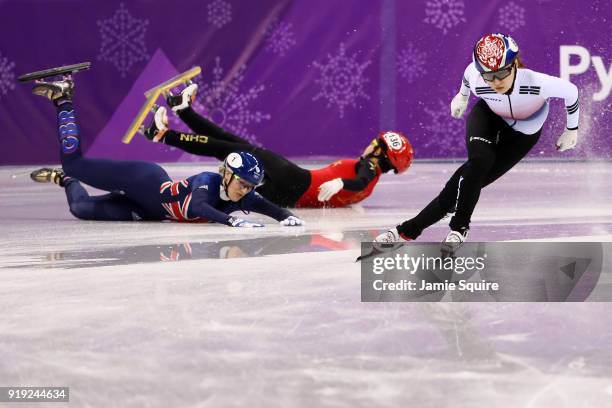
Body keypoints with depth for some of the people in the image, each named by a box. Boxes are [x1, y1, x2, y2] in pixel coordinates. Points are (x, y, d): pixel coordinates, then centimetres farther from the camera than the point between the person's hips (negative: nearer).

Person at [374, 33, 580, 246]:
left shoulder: (537, 84, -41)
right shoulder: (477, 82, -32)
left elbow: (571, 92, -20)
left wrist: (572, 130, -5)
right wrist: (462, 95, 15)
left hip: (524, 132, -1)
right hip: (488, 116, 1)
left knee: (475, 178, -14)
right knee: (479, 161, -30)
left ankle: (412, 228, -9)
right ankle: (459, 227, -14)